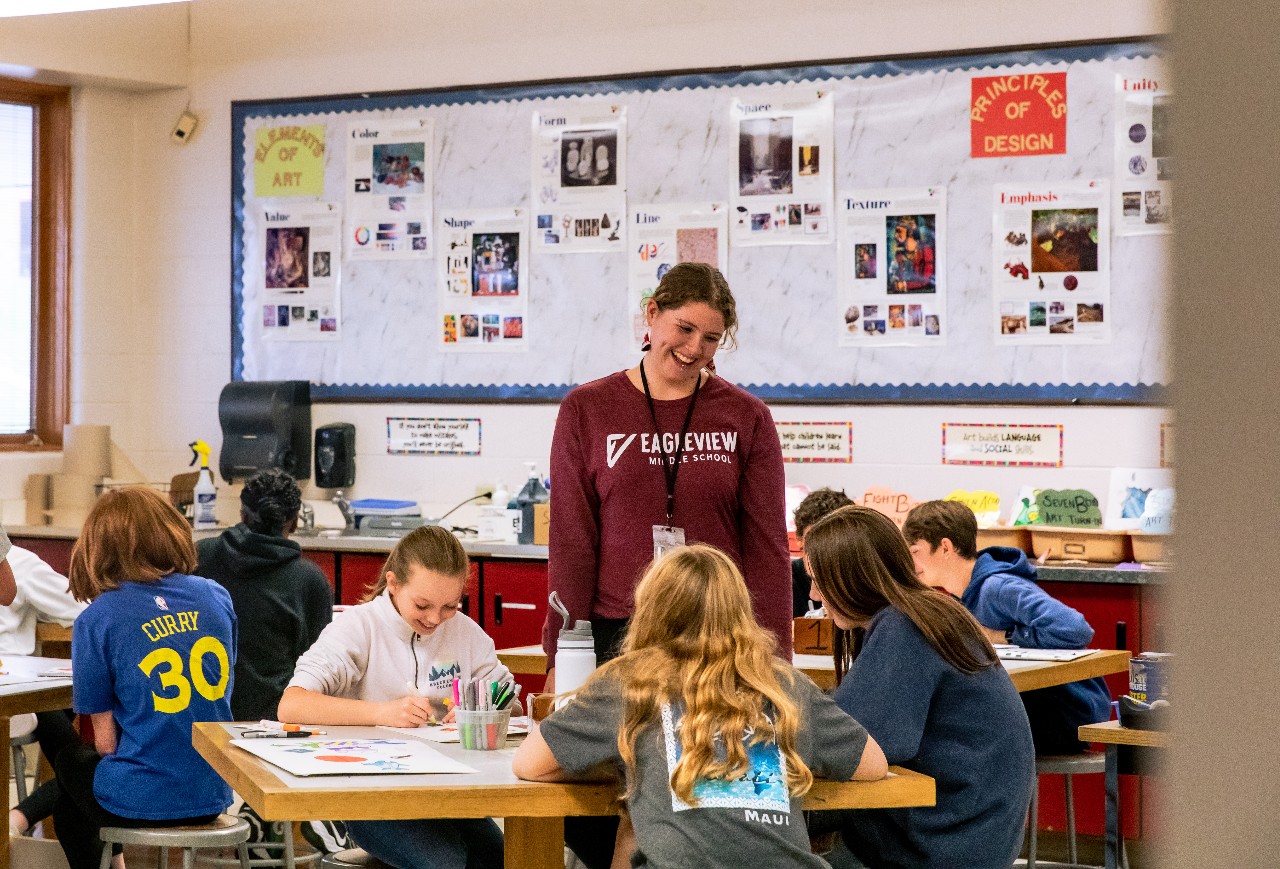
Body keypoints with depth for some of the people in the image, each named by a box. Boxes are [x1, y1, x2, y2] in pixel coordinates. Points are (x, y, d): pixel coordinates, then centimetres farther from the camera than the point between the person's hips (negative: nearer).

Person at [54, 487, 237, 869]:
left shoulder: (97, 619, -12)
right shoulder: (216, 597, 0)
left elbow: (105, 740, -7)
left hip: (141, 803, -4)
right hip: (212, 796, 4)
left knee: (71, 760, 30)